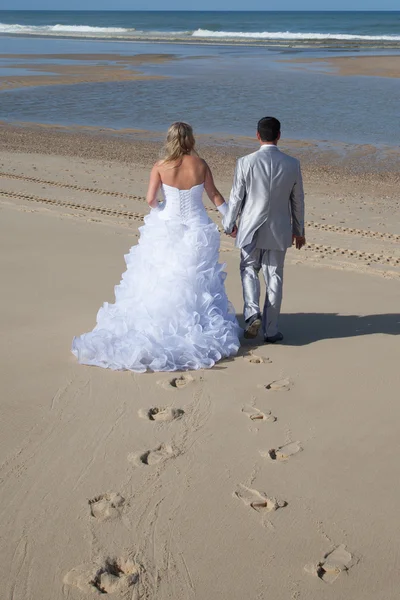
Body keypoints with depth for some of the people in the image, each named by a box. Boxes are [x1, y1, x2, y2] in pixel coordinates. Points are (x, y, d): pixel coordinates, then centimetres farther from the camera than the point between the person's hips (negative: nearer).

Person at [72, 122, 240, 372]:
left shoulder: (161, 167, -9)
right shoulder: (201, 164, -5)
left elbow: (150, 199, -14)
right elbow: (215, 196, 3)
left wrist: (158, 209, 9)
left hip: (167, 229, -1)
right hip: (197, 230, 1)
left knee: (161, 279, 11)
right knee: (195, 280, 9)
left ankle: (158, 324, 16)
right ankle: (195, 326, 12)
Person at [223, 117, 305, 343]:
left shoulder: (246, 162, -12)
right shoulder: (293, 164, -5)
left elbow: (237, 197, -5)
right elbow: (298, 200, 3)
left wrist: (229, 224, 11)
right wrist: (299, 230, 16)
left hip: (251, 229, -1)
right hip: (279, 230, 2)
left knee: (249, 270, 16)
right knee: (274, 278, 9)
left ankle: (253, 313, -6)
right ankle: (271, 330, 15)